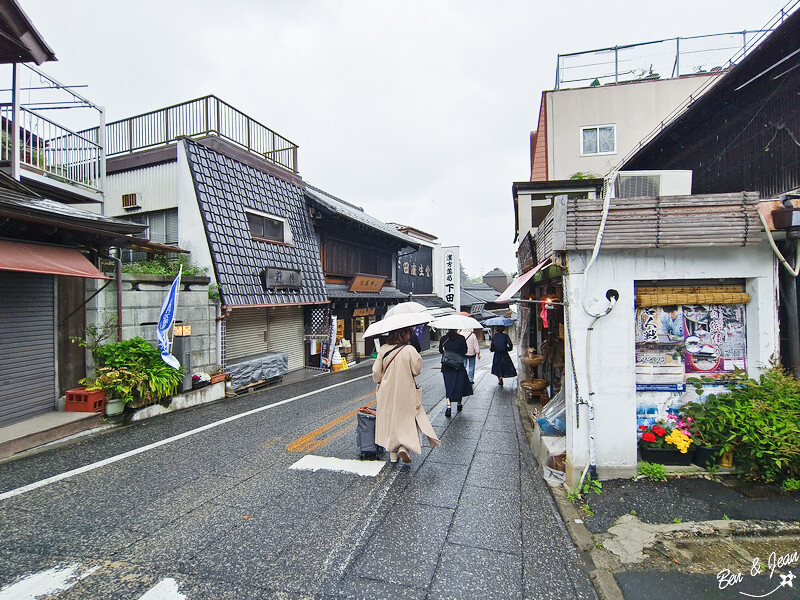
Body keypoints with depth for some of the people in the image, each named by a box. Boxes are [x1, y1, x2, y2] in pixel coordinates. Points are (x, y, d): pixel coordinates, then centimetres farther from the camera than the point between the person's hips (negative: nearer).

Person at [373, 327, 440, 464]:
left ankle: (393, 454, 24)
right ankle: (403, 447, -5)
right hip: (405, 392, -3)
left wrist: (379, 382, 17)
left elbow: (376, 371, -2)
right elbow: (417, 369, -8)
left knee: (389, 420, 15)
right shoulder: (409, 350, -16)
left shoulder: (383, 349, -6)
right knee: (407, 419, 13)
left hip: (387, 392, 3)